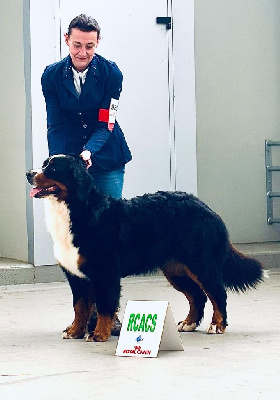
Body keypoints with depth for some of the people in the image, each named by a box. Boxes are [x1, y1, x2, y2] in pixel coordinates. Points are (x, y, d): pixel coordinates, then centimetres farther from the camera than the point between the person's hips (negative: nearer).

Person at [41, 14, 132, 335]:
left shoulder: (110, 73, -8)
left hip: (106, 162, -1)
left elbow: (106, 123, -11)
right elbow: (55, 125, -4)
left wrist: (89, 152, -28)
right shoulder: (52, 75, -3)